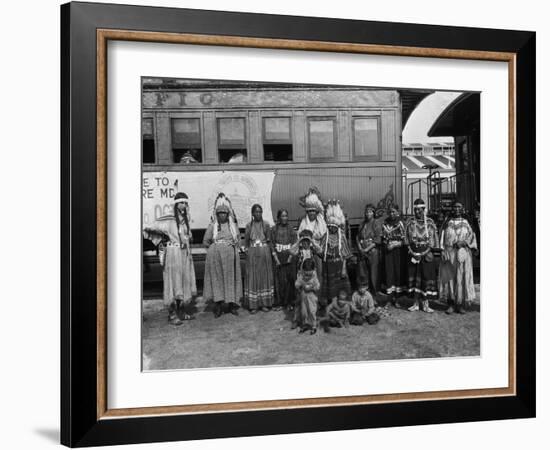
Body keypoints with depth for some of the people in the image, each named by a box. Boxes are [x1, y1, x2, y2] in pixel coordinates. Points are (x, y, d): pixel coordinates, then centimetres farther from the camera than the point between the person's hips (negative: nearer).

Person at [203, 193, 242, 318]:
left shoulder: (233, 225, 11)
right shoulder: (212, 225, 6)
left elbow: (239, 239, 20)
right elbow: (205, 241, 9)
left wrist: (235, 245, 6)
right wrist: (213, 246, -1)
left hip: (230, 254, 1)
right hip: (215, 254, -1)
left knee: (230, 277, 3)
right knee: (216, 278, -2)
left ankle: (232, 304, 12)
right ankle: (218, 304, 2)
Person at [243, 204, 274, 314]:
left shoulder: (266, 224, 4)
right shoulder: (249, 225, 5)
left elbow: (269, 240, 5)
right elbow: (246, 241, 8)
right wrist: (247, 250, -3)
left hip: (264, 252, 0)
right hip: (252, 253, 0)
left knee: (264, 277, 4)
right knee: (252, 277, -1)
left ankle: (264, 303, 11)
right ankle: (253, 305, 3)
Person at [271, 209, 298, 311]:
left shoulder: (291, 230, 5)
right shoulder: (274, 229, 4)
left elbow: (294, 244, 2)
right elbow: (272, 245, 1)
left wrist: (290, 257, -9)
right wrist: (276, 258, -8)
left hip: (289, 258, 0)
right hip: (278, 258, 0)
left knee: (290, 280, -1)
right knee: (279, 280, -3)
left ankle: (289, 303, 6)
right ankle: (279, 303, 4)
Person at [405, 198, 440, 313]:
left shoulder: (430, 222, 3)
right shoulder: (410, 223, 4)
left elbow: (434, 238, 5)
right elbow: (407, 239, 6)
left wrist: (431, 250, -4)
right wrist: (412, 251, -2)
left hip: (427, 254, -1)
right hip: (414, 254, 1)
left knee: (427, 277, -2)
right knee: (414, 277, 3)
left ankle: (426, 304, 5)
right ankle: (416, 304, 11)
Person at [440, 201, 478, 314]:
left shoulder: (466, 223, 9)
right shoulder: (448, 223, 9)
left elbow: (472, 237, 3)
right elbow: (443, 238, 5)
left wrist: (464, 242, -16)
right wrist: (442, 251, -7)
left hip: (463, 253, 0)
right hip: (449, 253, 0)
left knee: (462, 278, -2)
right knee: (449, 278, -3)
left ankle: (460, 305, 5)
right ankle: (451, 304, 3)